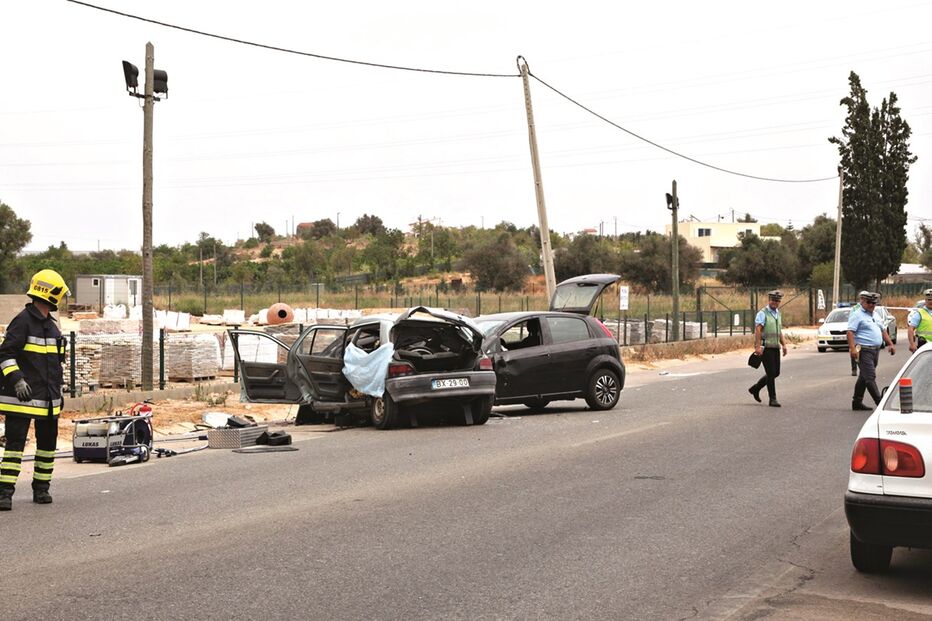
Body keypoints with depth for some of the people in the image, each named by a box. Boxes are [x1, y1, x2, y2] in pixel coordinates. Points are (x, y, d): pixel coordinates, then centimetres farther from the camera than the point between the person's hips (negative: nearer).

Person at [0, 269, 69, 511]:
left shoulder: (51, 325, 17)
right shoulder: (23, 321, -10)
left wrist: (57, 390, 26)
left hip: (48, 399, 8)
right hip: (23, 395, -8)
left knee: (47, 444, 12)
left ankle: (41, 488, 22)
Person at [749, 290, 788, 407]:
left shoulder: (778, 314, 17)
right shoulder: (762, 313, -8)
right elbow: (757, 330, -17)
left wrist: (784, 344, 13)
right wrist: (758, 346, -25)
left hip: (775, 347, 8)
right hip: (766, 347, -8)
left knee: (776, 372, 9)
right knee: (771, 373, -7)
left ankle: (755, 389, 25)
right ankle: (772, 399, 0)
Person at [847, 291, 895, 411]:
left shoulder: (875, 315, 19)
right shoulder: (857, 315, -7)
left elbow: (883, 331, 27)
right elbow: (850, 332, -16)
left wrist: (890, 344, 17)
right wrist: (853, 348, -27)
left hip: (875, 350, 9)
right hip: (864, 351, -9)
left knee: (864, 377, 13)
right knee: (870, 377, -10)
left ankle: (857, 402, 19)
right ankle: (880, 403, -13)